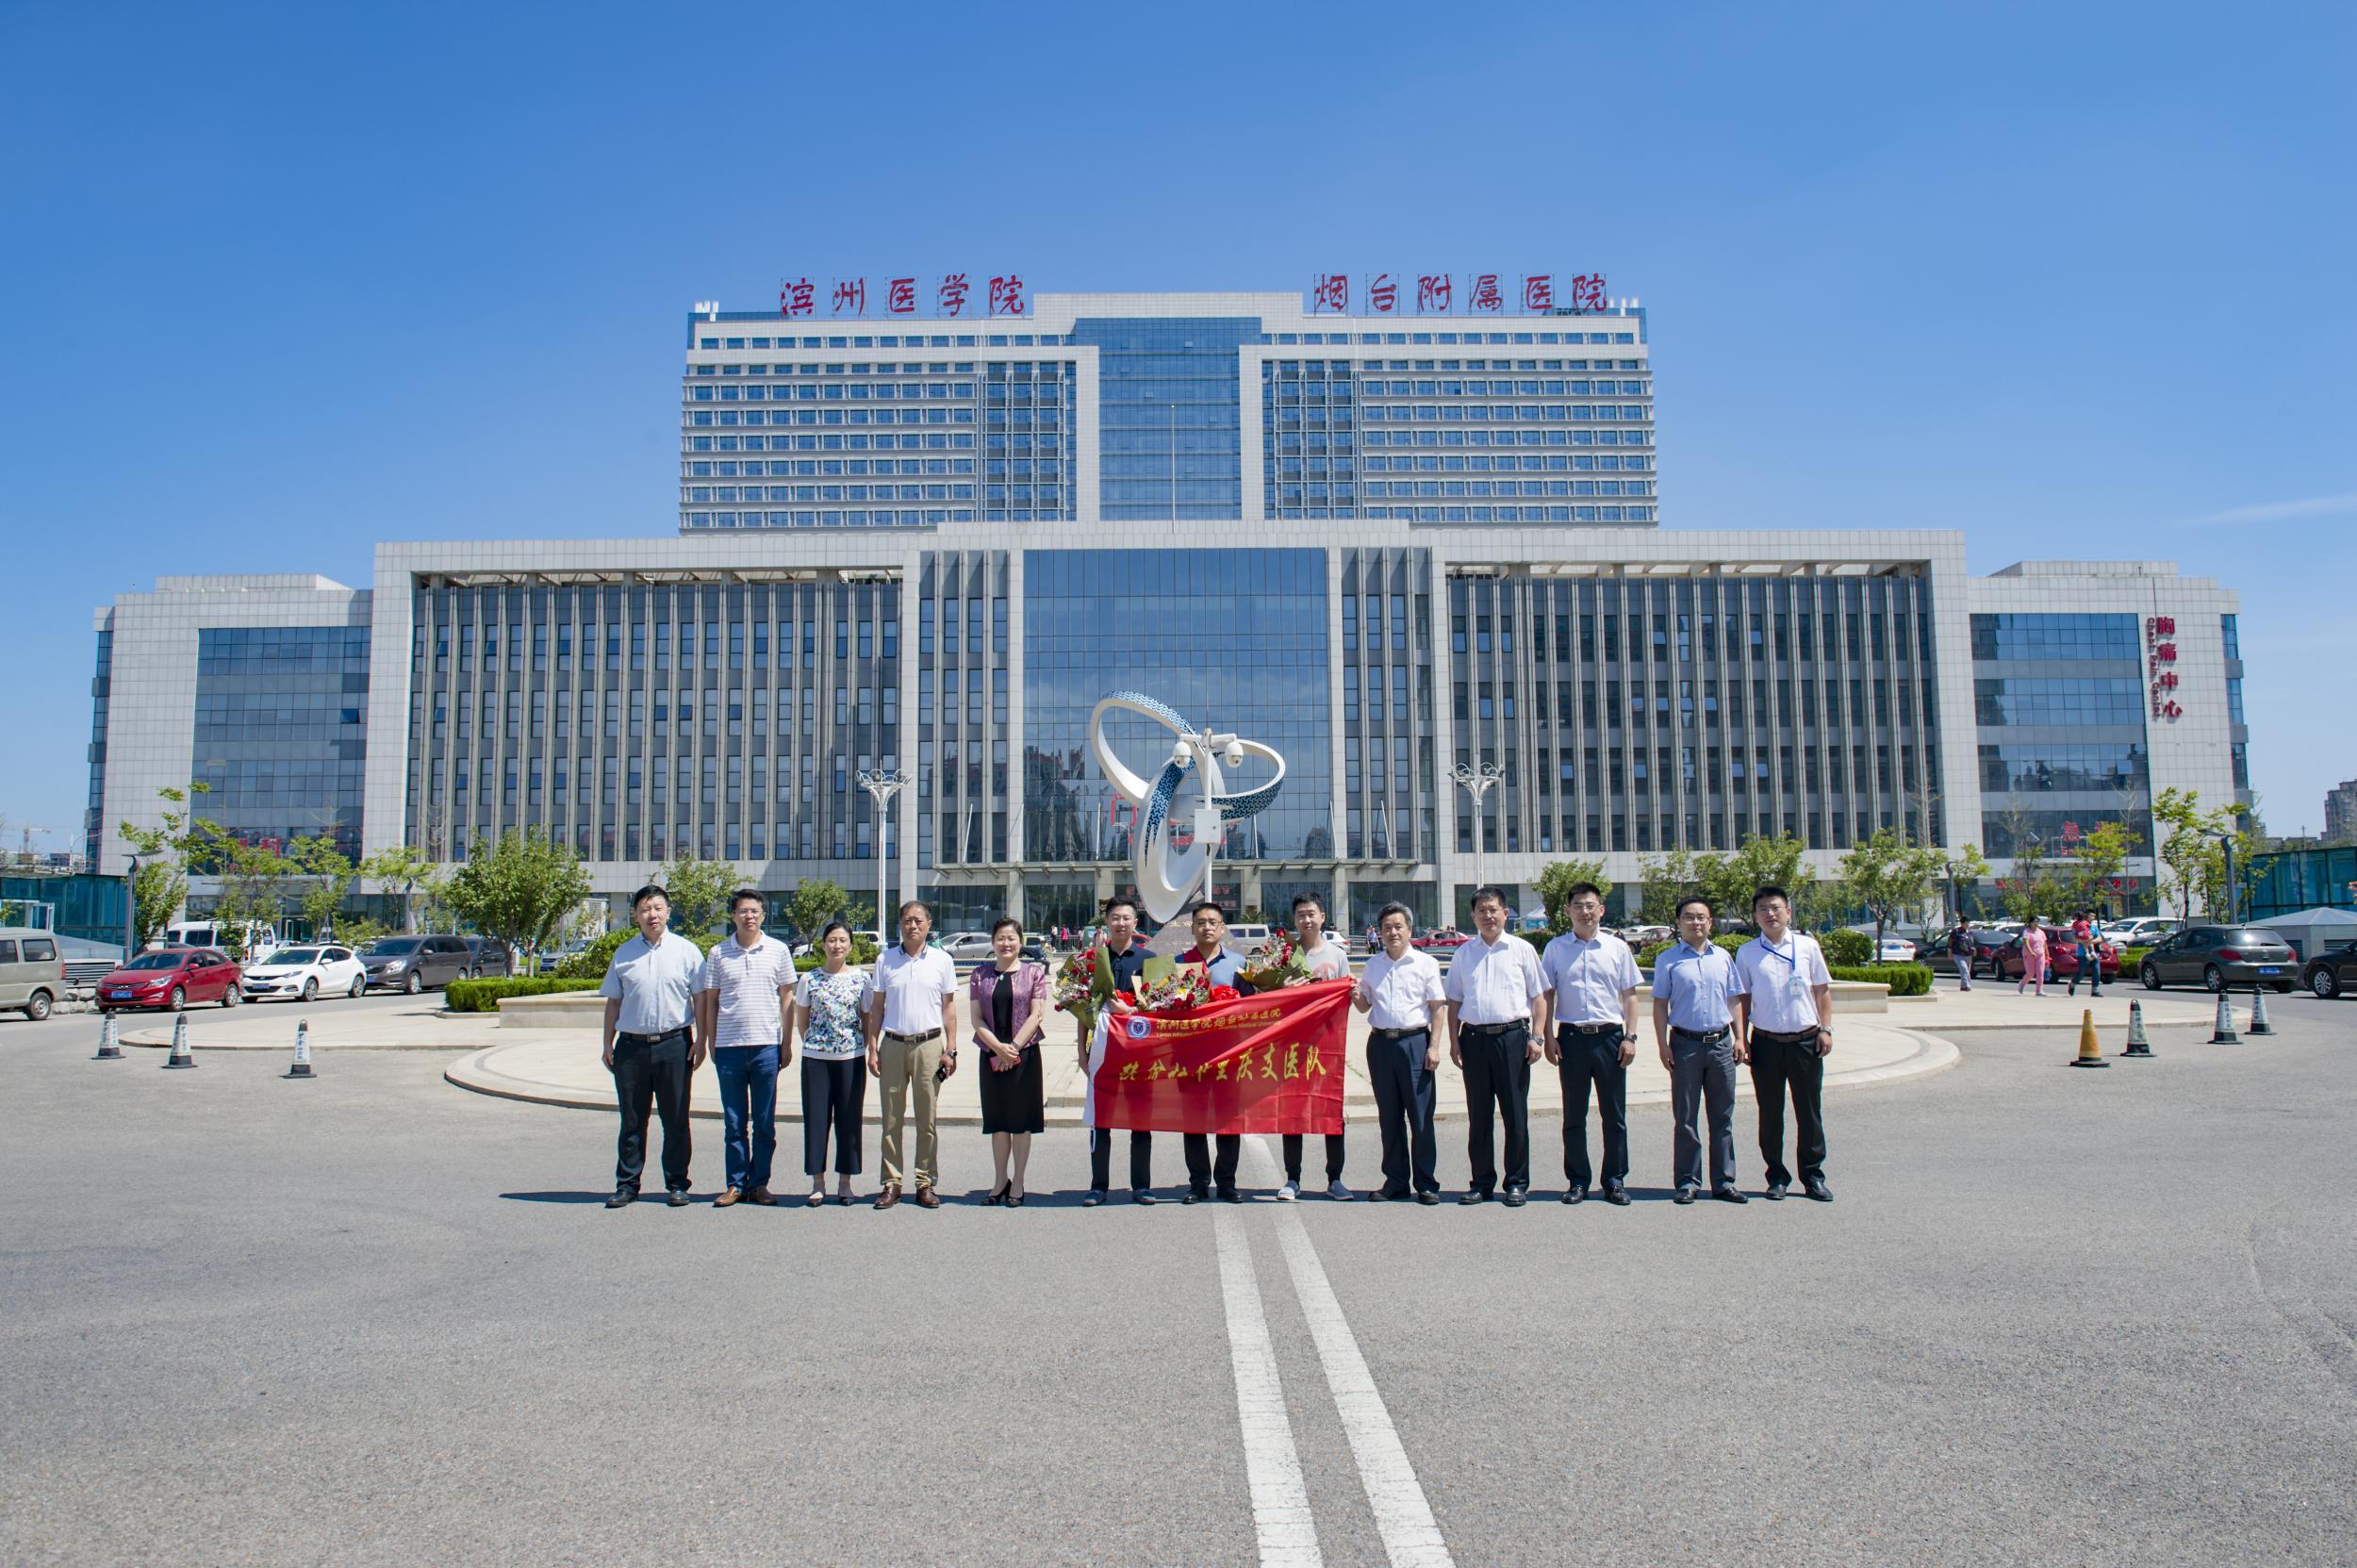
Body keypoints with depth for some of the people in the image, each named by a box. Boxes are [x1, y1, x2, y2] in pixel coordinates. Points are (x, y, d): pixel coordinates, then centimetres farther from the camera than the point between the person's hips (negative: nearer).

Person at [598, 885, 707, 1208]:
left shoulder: (686, 951, 2)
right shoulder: (624, 954, 10)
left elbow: (700, 999, 3)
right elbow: (613, 1002, 13)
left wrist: (700, 1041, -2)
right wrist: (608, 1043, 8)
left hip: (674, 1043, -2)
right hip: (631, 1045, 2)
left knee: (675, 1120, 4)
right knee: (632, 1120, 8)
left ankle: (676, 1184, 14)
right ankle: (627, 1185, 17)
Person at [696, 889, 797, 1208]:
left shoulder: (778, 951, 4)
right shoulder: (718, 953, 5)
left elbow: (786, 998, 8)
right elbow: (710, 1000, 9)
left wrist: (787, 1044, 5)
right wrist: (710, 1043, 5)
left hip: (766, 1046, 0)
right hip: (728, 1047, 1)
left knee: (764, 1123, 5)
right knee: (733, 1123, 7)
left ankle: (759, 1183, 14)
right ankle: (735, 1183, 16)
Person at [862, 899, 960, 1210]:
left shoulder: (942, 960, 5)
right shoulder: (885, 960, 6)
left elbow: (949, 1008, 7)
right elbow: (877, 1007, 10)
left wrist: (950, 1049, 1)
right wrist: (872, 1048, 3)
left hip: (928, 1045, -1)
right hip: (892, 1044, 1)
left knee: (928, 1119, 3)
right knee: (892, 1119, 4)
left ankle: (926, 1183, 11)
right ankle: (891, 1183, 11)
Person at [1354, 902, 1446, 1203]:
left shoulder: (1425, 963, 1)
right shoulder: (1372, 965, 13)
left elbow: (1438, 1007, -1)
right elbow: (1365, 1006, 22)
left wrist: (1434, 1046, -9)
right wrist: (1356, 997, -2)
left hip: (1415, 1042, -4)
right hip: (1380, 1043, 4)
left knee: (1420, 1116, -2)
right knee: (1389, 1117, 9)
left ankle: (1425, 1184, 6)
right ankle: (1396, 1181, 18)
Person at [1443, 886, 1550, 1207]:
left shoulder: (1522, 949, 6)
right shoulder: (1463, 954, 12)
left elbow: (1539, 997, 5)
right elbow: (1454, 1001, 15)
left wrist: (1536, 1037, -4)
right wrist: (1453, 1040, 6)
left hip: (1513, 1036, -2)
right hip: (1474, 1038, 2)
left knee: (1515, 1113, 0)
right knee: (1478, 1114, 8)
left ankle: (1517, 1183, 10)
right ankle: (1481, 1182, 16)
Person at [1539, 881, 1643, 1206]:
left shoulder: (1617, 948, 6)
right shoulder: (1556, 949, 5)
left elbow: (1629, 996, 8)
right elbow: (1547, 995, 6)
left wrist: (1630, 1037, 0)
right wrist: (1548, 1038, -1)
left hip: (1610, 1036, 0)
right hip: (1572, 1036, 0)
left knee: (1614, 1115, 5)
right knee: (1574, 1116, 7)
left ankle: (1615, 1180, 15)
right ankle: (1578, 1180, 16)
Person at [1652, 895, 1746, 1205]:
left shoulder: (1723, 957, 10)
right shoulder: (1668, 960, 1)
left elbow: (1733, 1000, 14)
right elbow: (1660, 1004, 0)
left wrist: (1739, 1038, 6)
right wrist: (1663, 1045, -6)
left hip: (1721, 1043, 3)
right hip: (1686, 1043, -3)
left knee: (1722, 1117, 7)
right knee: (1685, 1119, 3)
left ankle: (1723, 1182, 15)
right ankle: (1687, 1181, 11)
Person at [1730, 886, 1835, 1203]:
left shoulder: (1807, 946, 5)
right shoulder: (1747, 953, 3)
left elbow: (1822, 989, 9)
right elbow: (1741, 997, 5)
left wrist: (1826, 1028, 1)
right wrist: (1741, 1038, -2)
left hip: (1805, 1040, 0)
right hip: (1766, 1042, 0)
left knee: (1810, 1111, 6)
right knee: (1769, 1113, 6)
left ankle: (1813, 1176, 18)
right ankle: (1777, 1177, 16)